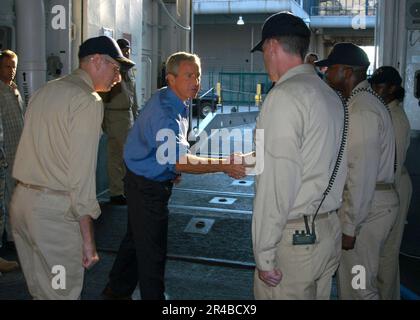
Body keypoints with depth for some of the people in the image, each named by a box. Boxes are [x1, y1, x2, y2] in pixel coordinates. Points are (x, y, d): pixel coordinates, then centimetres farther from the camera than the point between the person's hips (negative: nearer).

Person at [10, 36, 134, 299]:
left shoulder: (45, 91, 15)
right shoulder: (88, 101, -11)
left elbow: (37, 150, 14)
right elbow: (82, 174, -17)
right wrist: (88, 239, -14)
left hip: (21, 199, 8)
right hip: (55, 208, -8)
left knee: (40, 289, 19)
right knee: (63, 292, 5)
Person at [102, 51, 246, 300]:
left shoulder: (175, 103, 4)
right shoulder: (165, 111, -28)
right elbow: (179, 160, -40)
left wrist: (172, 170, 14)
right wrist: (223, 166, -44)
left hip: (147, 183, 10)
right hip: (147, 187, -10)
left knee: (136, 240, 22)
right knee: (152, 251, 1)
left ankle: (117, 291, 39)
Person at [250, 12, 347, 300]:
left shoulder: (284, 96, -16)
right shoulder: (331, 95, 10)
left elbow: (276, 184, -20)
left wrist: (264, 255, -15)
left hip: (294, 237, -8)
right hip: (330, 229, 8)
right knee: (318, 294, 18)